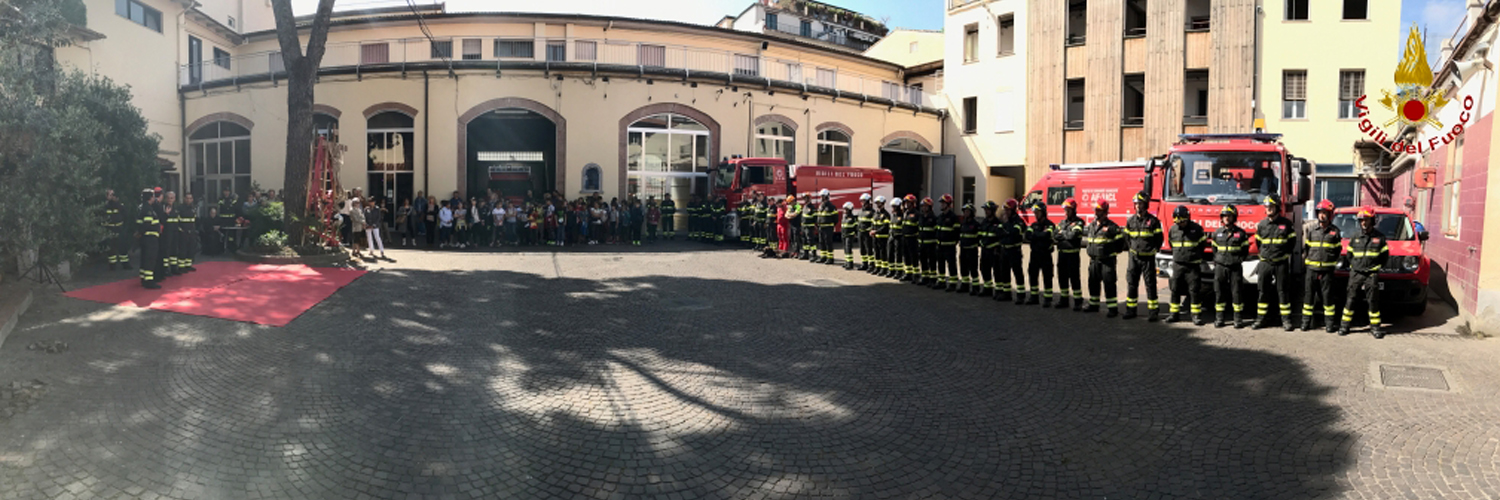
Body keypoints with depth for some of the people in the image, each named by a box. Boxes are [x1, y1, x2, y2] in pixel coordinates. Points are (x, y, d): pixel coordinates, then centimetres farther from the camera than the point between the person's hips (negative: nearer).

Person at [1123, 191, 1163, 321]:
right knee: (1131, 284, 6)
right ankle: (1130, 310, 13)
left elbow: (1159, 238, 2)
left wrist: (1153, 251, -1)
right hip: (1133, 257, 4)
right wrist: (1132, 248, 11)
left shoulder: (1153, 220, -4)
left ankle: (1152, 312, 5)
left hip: (1148, 258, -4)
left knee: (1150, 285, 0)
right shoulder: (1130, 220, 8)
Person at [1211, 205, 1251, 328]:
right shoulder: (1217, 233, 10)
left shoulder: (1241, 233, 3)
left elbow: (1245, 250, 7)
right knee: (1219, 292, 3)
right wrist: (1215, 262, 9)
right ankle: (1219, 318, 9)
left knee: (1236, 292, -2)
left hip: (1235, 267, -2)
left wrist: (1240, 260, -4)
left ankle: (1238, 319, 5)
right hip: (1220, 267, 2)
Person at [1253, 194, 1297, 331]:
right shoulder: (1261, 224, 7)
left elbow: (1292, 242, 6)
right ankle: (1260, 319, 10)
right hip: (1265, 263, 3)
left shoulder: (1286, 224, -1)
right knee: (1263, 291, 5)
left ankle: (1286, 320, 5)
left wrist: (1285, 254, 5)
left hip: (1281, 264, -3)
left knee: (1283, 291, 0)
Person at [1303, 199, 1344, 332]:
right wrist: (1306, 261, 8)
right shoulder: (1311, 230, 8)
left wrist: (1331, 261, 6)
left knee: (1327, 296, 1)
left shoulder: (1335, 231, 3)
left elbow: (1338, 249, 12)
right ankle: (1306, 322, 9)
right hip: (1311, 269, 2)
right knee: (1309, 295, 4)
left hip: (1327, 270, -2)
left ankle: (1330, 322, 9)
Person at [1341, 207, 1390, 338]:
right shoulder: (1355, 238, 9)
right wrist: (1353, 265, 8)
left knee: (1373, 301, -1)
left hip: (1372, 275, -2)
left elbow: (1385, 255, 8)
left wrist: (1377, 267, 2)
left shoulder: (1379, 237, 3)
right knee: (1351, 299, 3)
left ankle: (1375, 327, 8)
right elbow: (1349, 254, 18)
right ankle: (1345, 325, 8)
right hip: (1355, 274, 2)